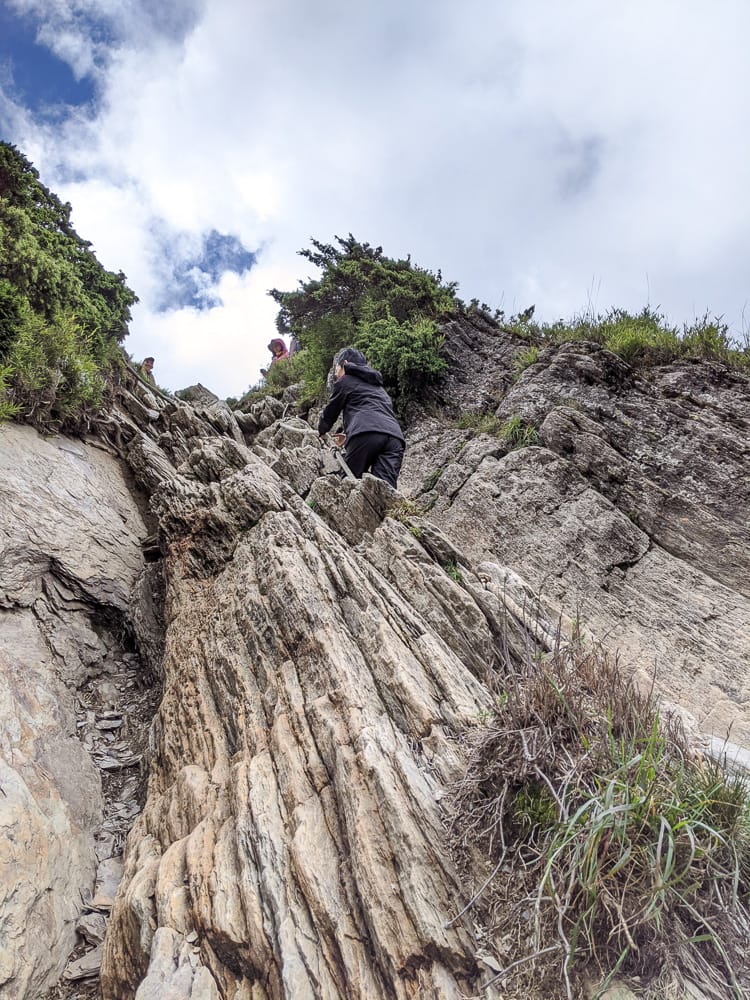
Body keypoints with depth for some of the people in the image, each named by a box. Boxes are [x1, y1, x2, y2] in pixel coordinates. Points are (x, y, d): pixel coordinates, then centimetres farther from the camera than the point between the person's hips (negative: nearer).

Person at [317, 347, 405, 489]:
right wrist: (348, 435, 59)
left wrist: (322, 431, 46)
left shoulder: (345, 381, 19)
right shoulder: (377, 385, 39)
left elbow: (331, 411, 26)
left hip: (366, 436, -5)